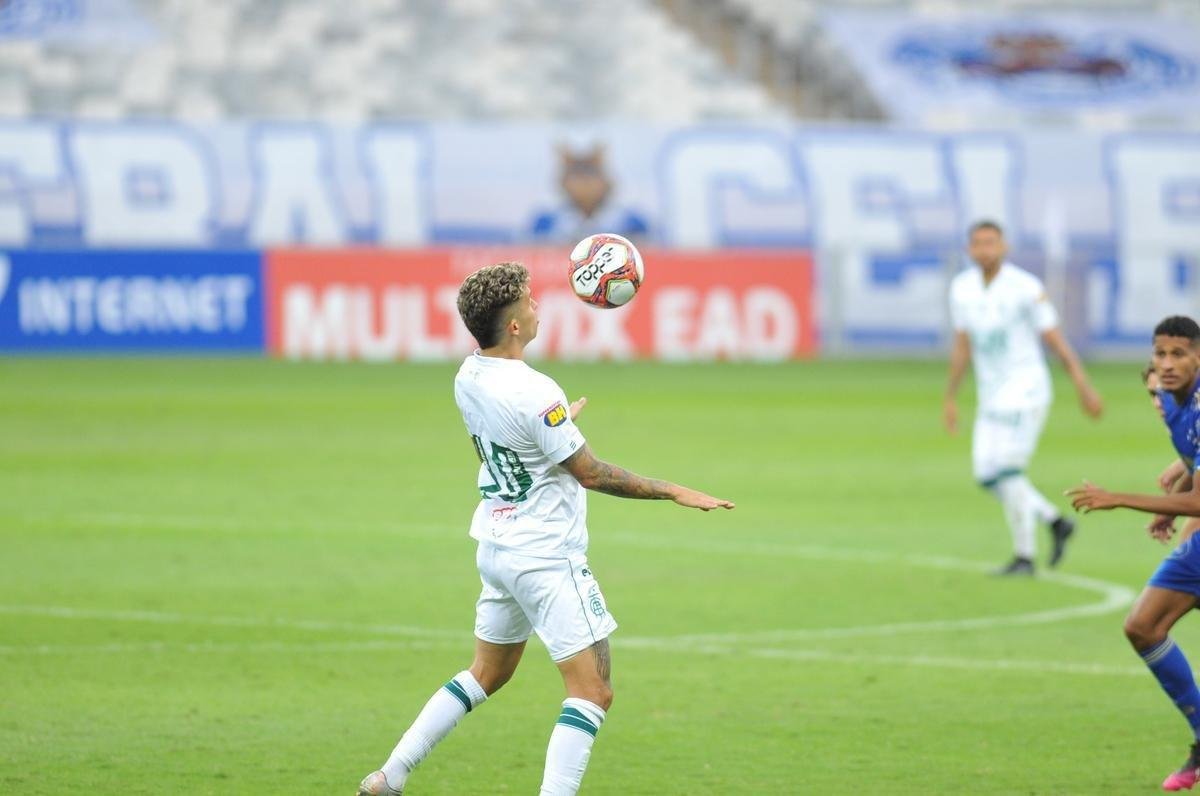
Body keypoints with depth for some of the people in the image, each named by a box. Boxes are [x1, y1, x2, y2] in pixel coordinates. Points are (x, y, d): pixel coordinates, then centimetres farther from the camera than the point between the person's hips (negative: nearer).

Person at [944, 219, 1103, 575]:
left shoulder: (1025, 288, -14)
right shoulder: (962, 289, 4)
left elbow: (1056, 339, -9)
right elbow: (962, 346, 13)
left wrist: (1084, 387, -9)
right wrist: (950, 399, 13)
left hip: (1025, 390, -7)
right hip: (991, 395, 7)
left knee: (1006, 472, -14)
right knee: (988, 475, 5)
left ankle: (1024, 557, -4)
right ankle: (1056, 523, 22)